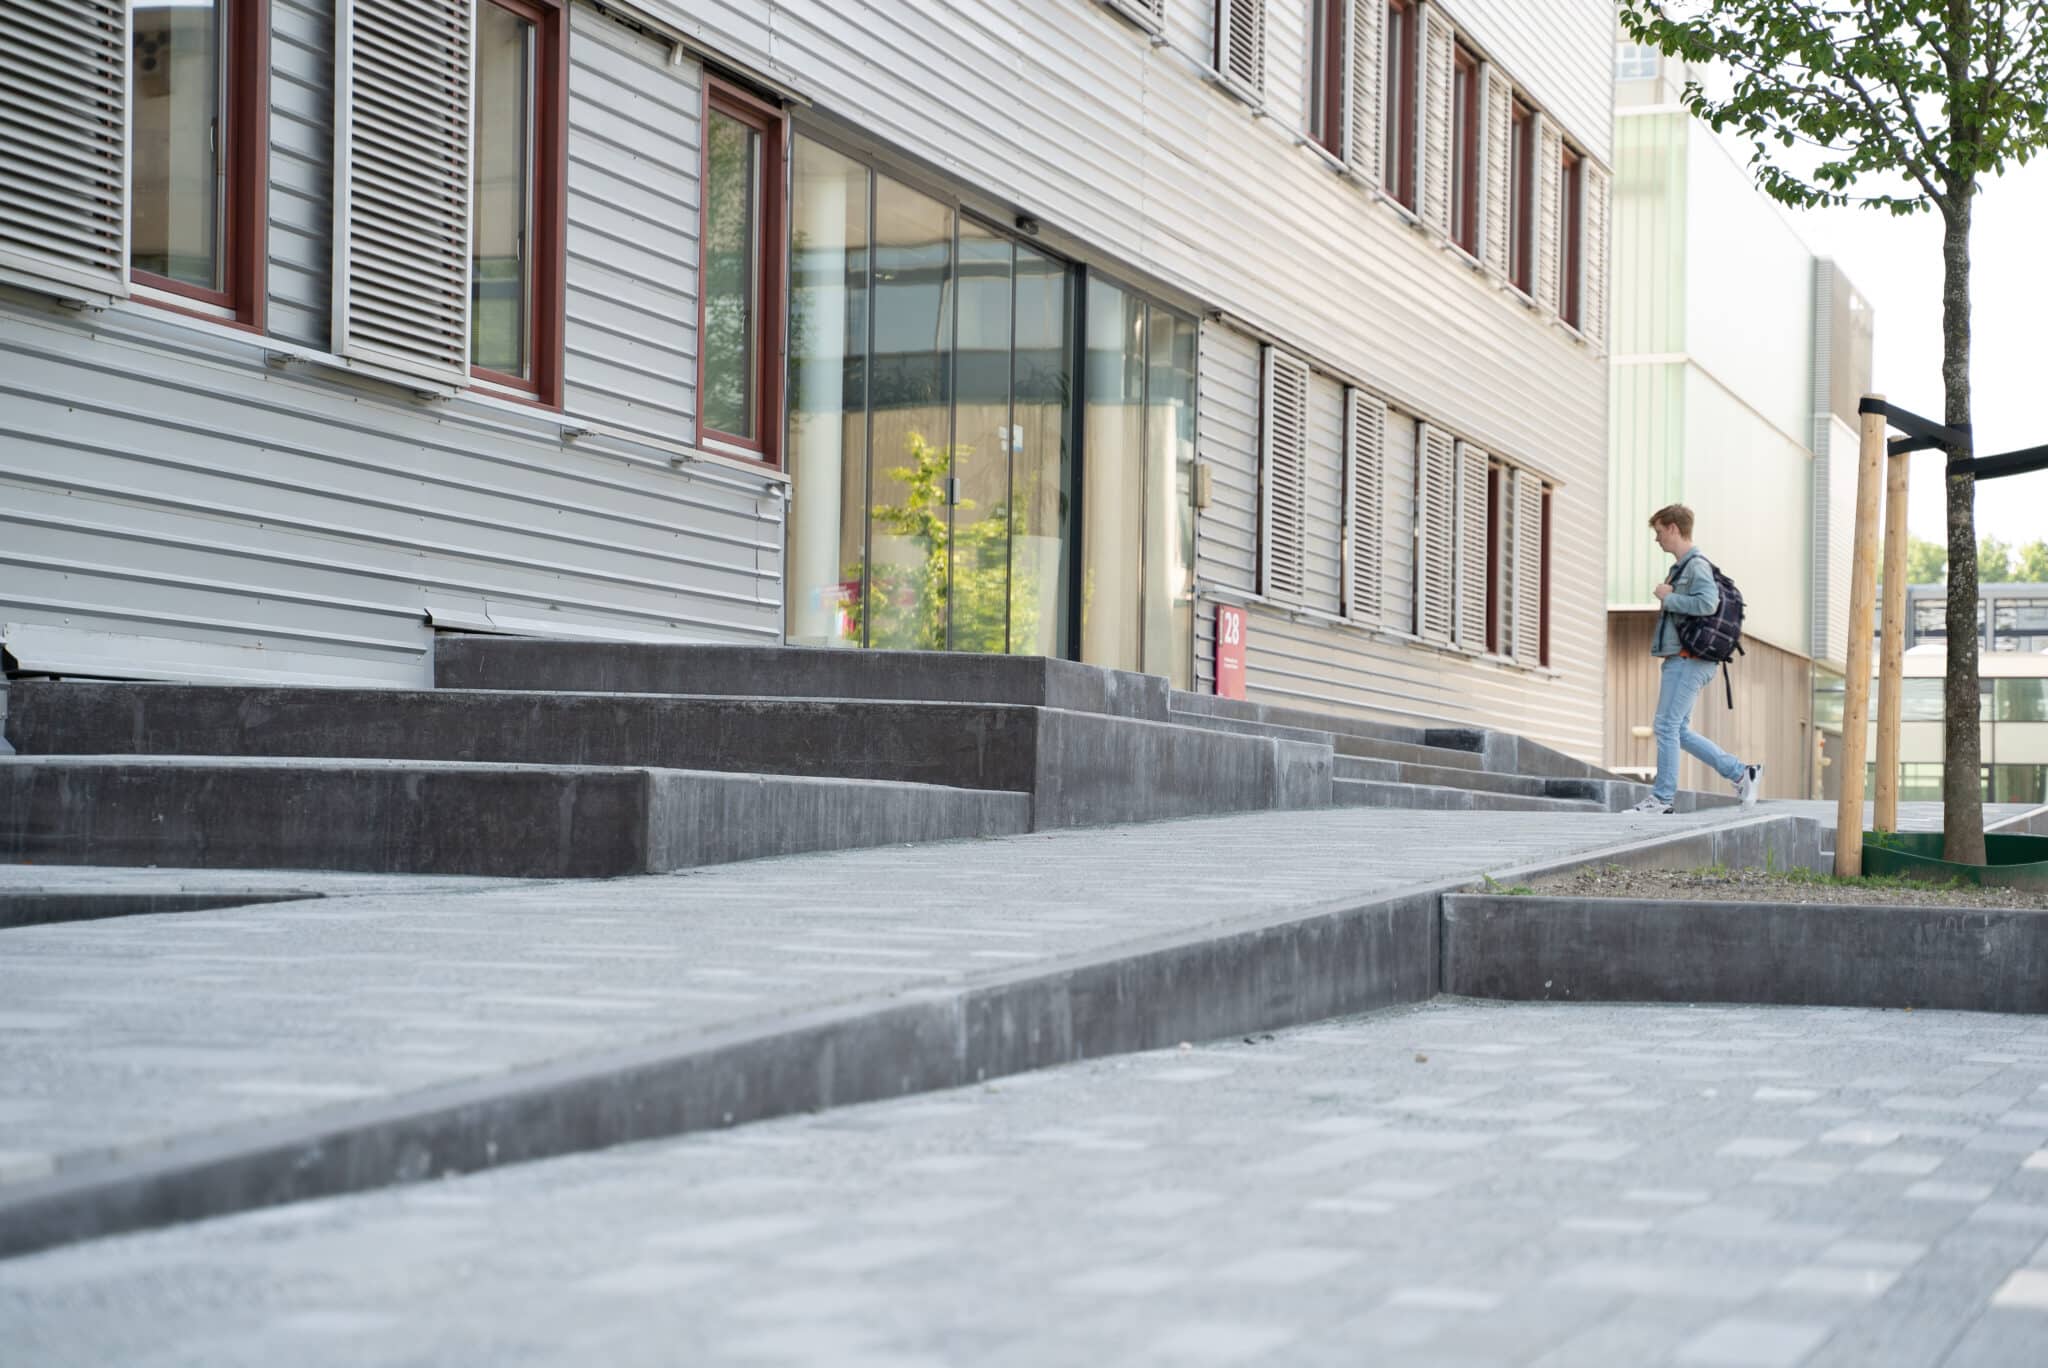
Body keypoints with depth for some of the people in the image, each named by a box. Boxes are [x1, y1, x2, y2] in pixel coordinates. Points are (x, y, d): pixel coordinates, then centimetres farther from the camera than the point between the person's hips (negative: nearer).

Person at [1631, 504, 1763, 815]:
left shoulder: (1696, 565, -11)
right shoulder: (1682, 567, 19)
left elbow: (1707, 603, -26)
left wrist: (1668, 597, -16)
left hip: (1689, 661, -10)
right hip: (1680, 660, 10)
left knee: (1667, 726, -8)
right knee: (1679, 730, 10)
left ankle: (1663, 798, -5)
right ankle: (1741, 773, 14)